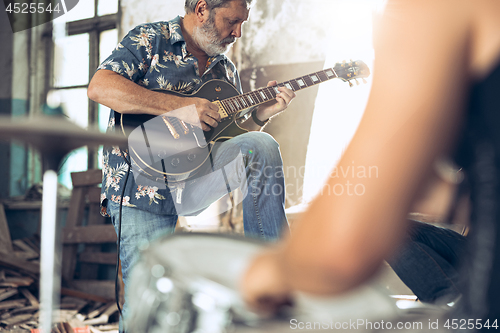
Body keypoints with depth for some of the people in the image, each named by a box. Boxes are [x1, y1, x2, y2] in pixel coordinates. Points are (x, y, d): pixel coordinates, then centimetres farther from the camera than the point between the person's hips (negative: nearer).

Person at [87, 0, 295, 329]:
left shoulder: (226, 70, 17)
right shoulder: (150, 39, -1)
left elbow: (231, 136, 20)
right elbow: (99, 87, -18)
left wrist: (262, 114, -1)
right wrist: (180, 106, -22)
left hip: (193, 182, 5)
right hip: (142, 183, -4)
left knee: (262, 145, -22)